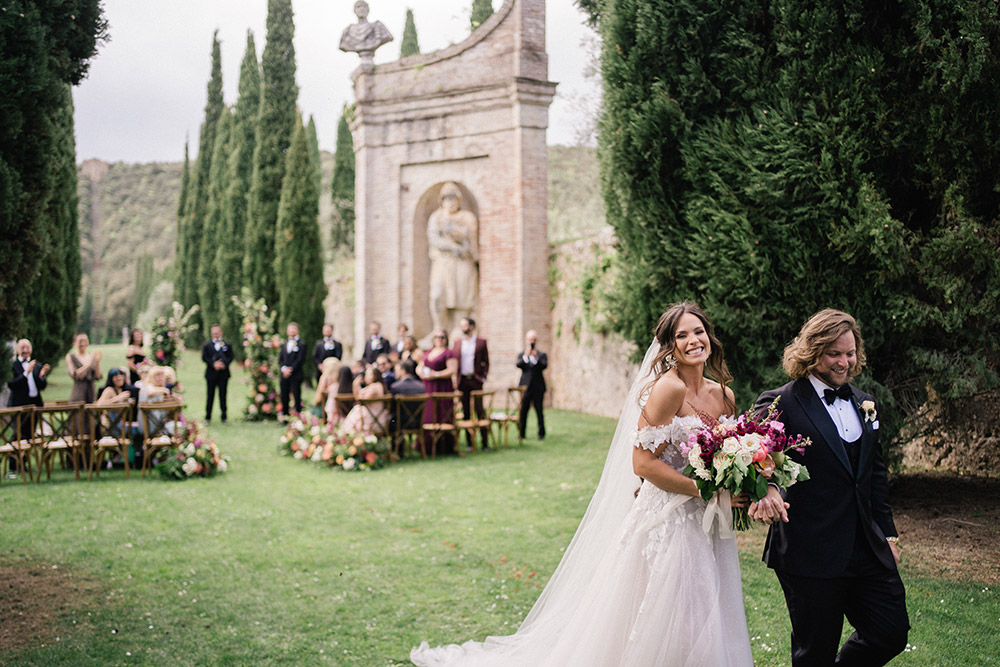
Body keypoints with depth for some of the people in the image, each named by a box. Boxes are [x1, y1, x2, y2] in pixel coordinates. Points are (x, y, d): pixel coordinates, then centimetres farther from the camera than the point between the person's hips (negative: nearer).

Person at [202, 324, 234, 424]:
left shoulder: (227, 344, 9)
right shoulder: (207, 345, 9)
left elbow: (231, 356, 1)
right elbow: (204, 357, -1)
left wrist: (224, 364, -17)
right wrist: (213, 364, -15)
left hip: (223, 372, 0)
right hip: (211, 373, 0)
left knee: (223, 395, 3)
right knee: (210, 395, 4)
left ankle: (224, 417, 9)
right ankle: (208, 417, 10)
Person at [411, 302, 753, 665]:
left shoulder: (724, 395, 8)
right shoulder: (668, 388, -14)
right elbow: (643, 462, -19)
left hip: (708, 528, 7)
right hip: (668, 522, -7)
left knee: (703, 629, 14)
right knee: (660, 629, -1)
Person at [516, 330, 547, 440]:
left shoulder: (542, 355, 9)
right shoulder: (521, 355, 12)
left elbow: (544, 366, -10)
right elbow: (518, 365, -8)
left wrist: (536, 358, -24)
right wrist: (526, 356, -23)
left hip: (538, 387, -1)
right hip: (525, 387, 1)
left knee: (539, 411, -1)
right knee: (522, 411, -1)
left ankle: (541, 433, 8)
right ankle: (521, 434, 5)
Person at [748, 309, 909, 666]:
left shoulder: (863, 404, 12)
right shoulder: (781, 403, -9)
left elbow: (876, 473, 19)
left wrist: (887, 533, 17)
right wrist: (765, 488, -39)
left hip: (869, 552, 6)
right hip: (811, 555, -6)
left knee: (891, 634, 9)